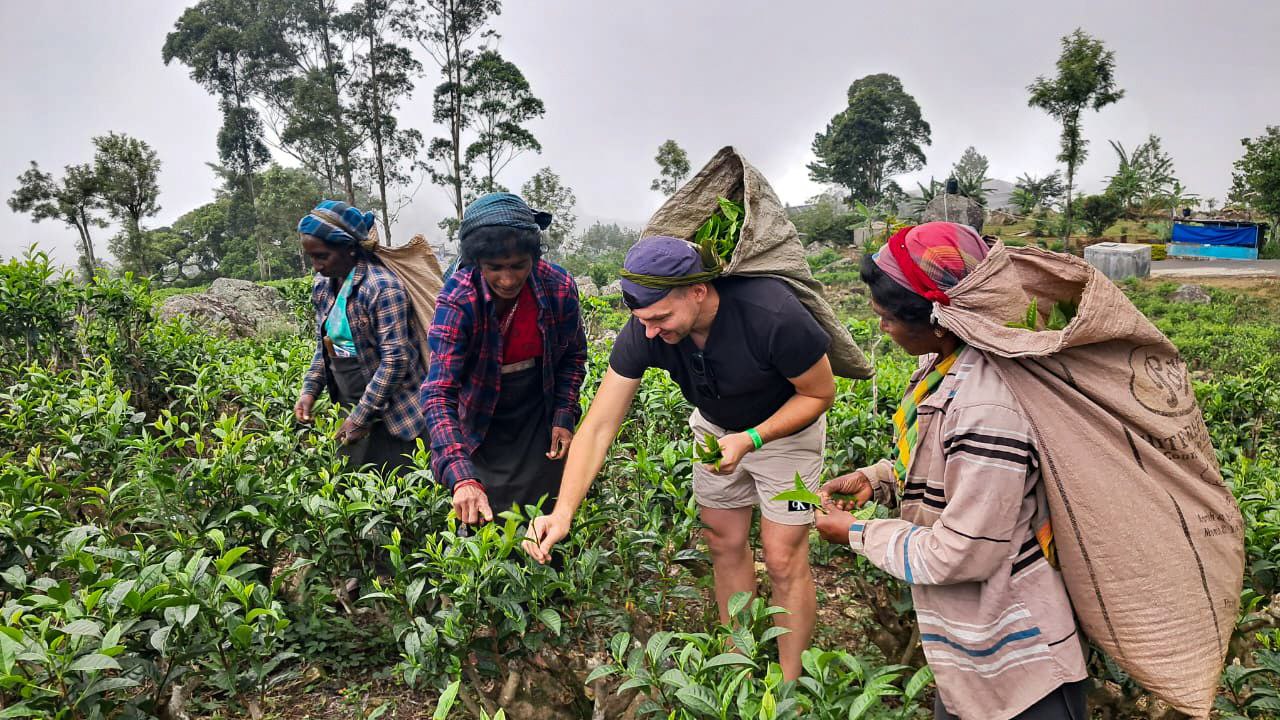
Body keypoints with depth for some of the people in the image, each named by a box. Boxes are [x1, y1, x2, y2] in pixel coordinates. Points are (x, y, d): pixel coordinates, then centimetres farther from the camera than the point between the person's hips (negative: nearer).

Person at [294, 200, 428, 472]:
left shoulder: (383, 286, -18)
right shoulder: (322, 285, 6)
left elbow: (395, 358, -21)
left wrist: (361, 416, -17)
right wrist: (310, 390, 2)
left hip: (388, 415, -7)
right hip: (346, 407, 7)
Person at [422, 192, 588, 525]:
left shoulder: (559, 287, -19)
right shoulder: (457, 300, -27)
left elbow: (573, 356, 1)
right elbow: (438, 394, -34)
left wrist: (564, 417, -7)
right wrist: (461, 478, -45)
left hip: (540, 422, 2)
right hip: (481, 429, -2)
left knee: (546, 517, 13)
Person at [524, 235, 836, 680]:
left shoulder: (773, 316, -40)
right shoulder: (642, 333, -28)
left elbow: (819, 394, -22)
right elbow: (599, 426, -25)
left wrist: (749, 440, -34)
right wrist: (563, 513, -35)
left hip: (785, 426, -4)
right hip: (716, 426, 4)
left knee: (783, 559, -1)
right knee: (724, 545, 13)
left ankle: (788, 686, 20)